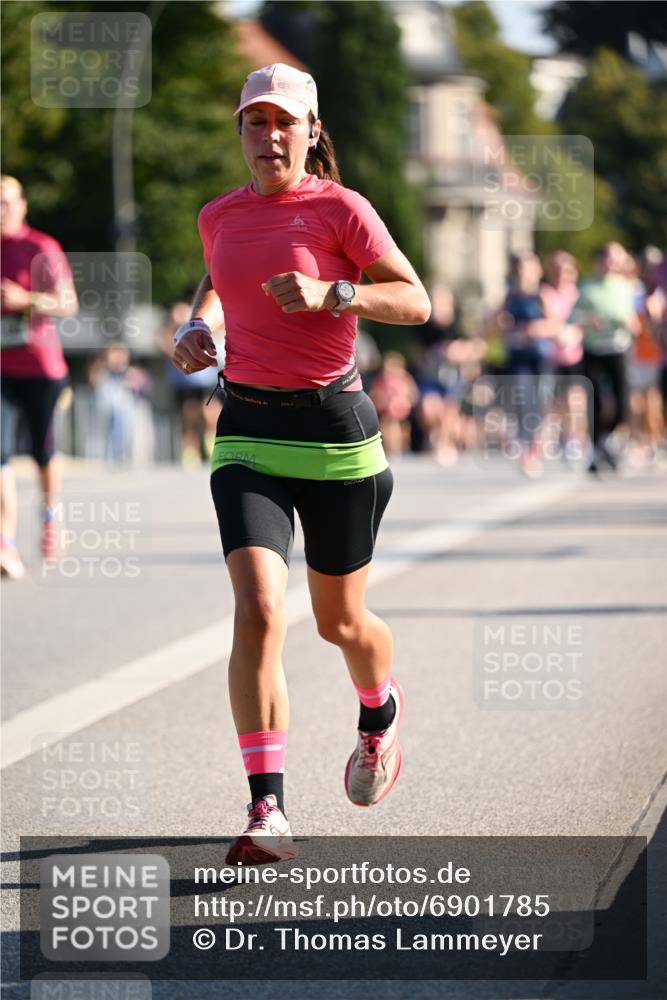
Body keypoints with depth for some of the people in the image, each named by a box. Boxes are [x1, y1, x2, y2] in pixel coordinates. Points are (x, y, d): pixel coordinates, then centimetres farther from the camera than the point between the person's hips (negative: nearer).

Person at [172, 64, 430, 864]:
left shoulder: (339, 209, -6)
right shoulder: (220, 215, 8)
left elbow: (416, 302, -7)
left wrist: (328, 293, -21)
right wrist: (196, 328, 9)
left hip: (334, 429, -2)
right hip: (248, 431, 2)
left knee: (339, 621, 12)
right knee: (259, 611, -17)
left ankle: (381, 711, 49)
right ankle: (268, 810, -18)